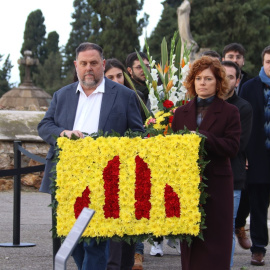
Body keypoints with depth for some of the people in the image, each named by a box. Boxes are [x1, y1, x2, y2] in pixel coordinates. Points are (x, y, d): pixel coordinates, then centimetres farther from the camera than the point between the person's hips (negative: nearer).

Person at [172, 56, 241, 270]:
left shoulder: (229, 112, 2)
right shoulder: (181, 112, 12)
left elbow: (232, 147, -9)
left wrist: (203, 137, -20)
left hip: (217, 184, -3)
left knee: (214, 242, -3)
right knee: (189, 243, 6)